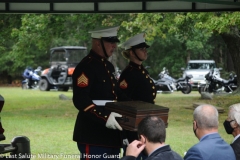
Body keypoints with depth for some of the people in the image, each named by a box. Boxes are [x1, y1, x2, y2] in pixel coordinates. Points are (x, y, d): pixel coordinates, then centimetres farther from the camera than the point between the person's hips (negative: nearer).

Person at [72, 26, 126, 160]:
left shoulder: (109, 66, 16)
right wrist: (104, 117, -31)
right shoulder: (86, 67, -13)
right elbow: (80, 100, -23)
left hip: (111, 133, 9)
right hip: (93, 134, -9)